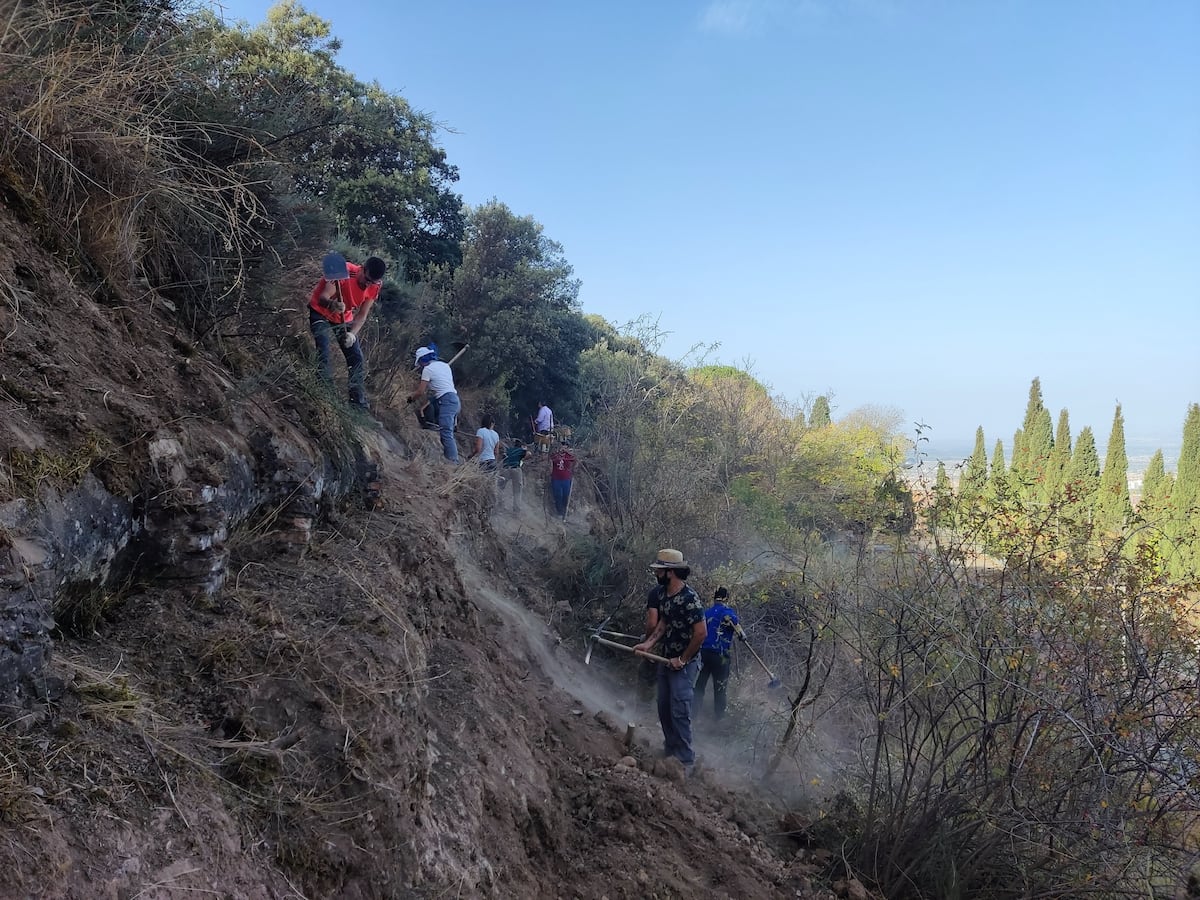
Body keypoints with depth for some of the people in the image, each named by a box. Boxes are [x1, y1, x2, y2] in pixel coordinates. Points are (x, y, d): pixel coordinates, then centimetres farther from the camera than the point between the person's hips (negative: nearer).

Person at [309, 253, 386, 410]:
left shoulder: (374, 287, -14)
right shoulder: (344, 272, -30)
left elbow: (362, 316, -11)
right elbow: (322, 297, -34)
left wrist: (352, 334, -28)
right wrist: (332, 304, -57)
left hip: (344, 319, 5)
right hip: (321, 314, -5)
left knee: (358, 360, 1)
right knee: (324, 355, -24)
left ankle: (360, 403, 8)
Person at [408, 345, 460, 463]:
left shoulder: (427, 369, -3)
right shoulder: (444, 365, 19)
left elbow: (421, 392, -4)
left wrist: (411, 398, 15)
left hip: (446, 401, -9)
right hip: (455, 400, 9)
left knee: (446, 434, -12)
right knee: (448, 433, 10)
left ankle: (453, 461, -18)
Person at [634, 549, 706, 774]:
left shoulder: (689, 599, -24)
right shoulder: (663, 592, 2)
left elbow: (701, 633, -23)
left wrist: (683, 659, -16)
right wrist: (649, 643, 0)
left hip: (684, 663, -8)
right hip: (666, 660, 8)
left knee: (679, 712, -6)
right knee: (664, 708, 15)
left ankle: (687, 761, 4)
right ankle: (671, 748, 32)